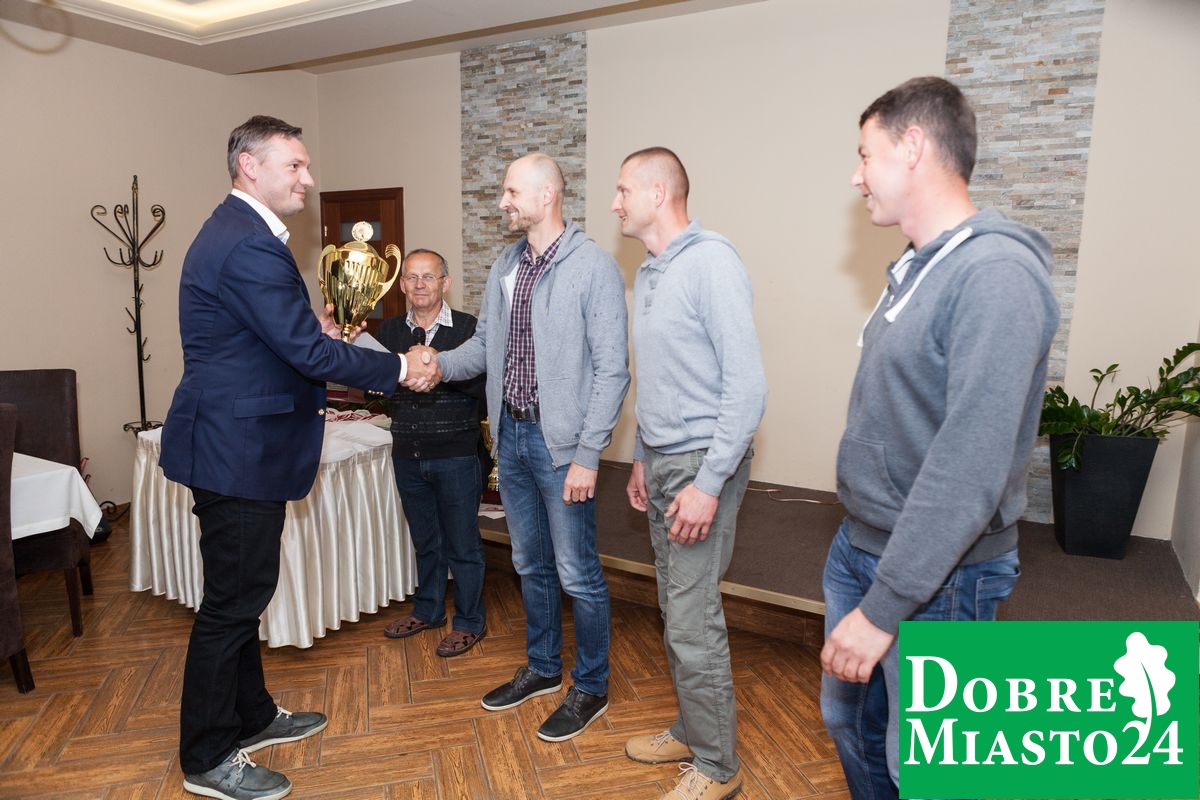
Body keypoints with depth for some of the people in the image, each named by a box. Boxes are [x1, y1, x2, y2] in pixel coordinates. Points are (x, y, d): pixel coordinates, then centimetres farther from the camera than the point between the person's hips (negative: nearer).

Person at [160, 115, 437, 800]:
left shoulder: (237, 233, 13)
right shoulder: (249, 246, -21)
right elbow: (309, 352, -24)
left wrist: (315, 329, 4)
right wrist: (399, 369, -14)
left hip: (231, 442, 11)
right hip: (237, 449, -11)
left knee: (243, 590, 20)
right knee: (233, 600, 3)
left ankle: (251, 715, 38)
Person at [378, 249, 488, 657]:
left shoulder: (468, 328, -7)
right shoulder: (390, 330, 8)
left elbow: (481, 383, -17)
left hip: (456, 454, -4)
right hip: (408, 454, 5)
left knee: (462, 542, 6)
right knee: (425, 539, 19)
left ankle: (469, 622, 23)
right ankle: (428, 609, 37)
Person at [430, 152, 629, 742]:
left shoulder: (593, 268, -12)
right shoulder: (505, 266, 9)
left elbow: (612, 370, -15)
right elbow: (485, 342, 13)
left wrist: (587, 455, -18)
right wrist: (441, 364, -6)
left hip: (560, 442, -7)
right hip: (511, 434, 7)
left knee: (577, 574, 5)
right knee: (530, 564, 20)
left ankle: (591, 687, 26)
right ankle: (543, 668, 39)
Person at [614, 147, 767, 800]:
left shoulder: (711, 263, -15)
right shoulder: (648, 273, 13)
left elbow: (747, 385, -20)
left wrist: (708, 483, -21)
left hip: (701, 463, -8)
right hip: (661, 462, 8)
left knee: (694, 621, -1)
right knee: (675, 610, 16)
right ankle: (691, 730, 34)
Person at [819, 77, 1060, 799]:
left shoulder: (995, 275, -22)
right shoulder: (915, 266, 7)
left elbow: (969, 471, -27)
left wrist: (882, 609, -24)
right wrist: (863, 561, 12)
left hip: (937, 574, -8)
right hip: (859, 546, 8)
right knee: (850, 726, 23)